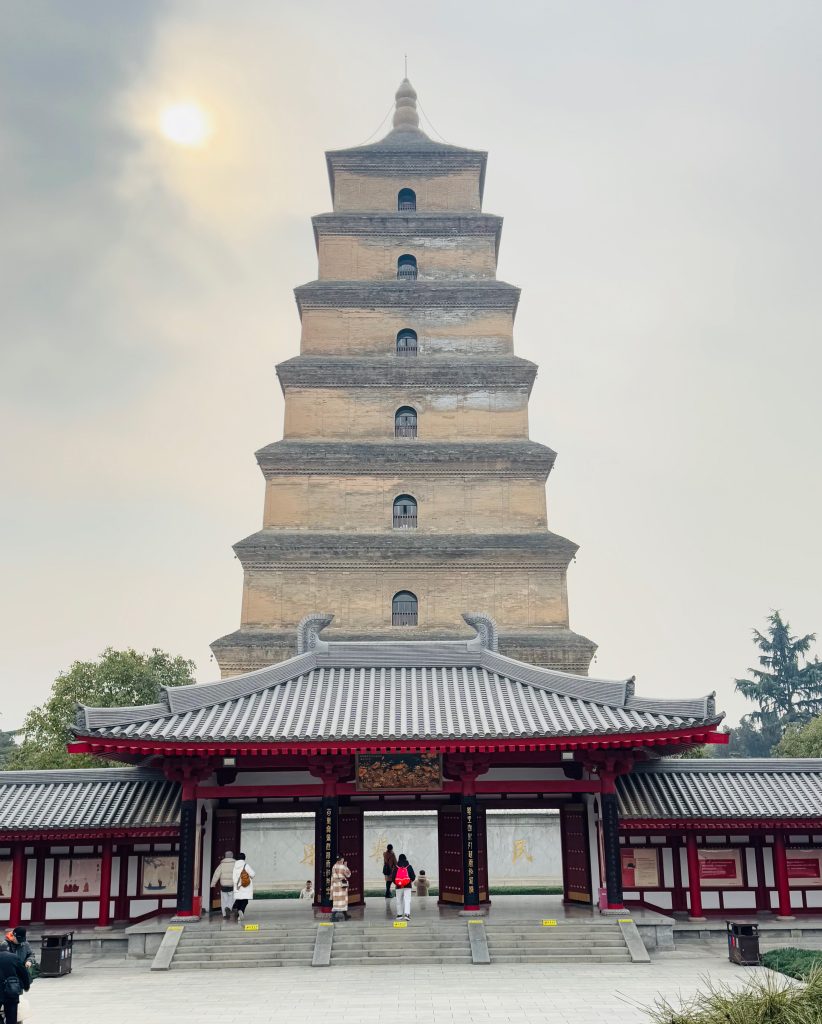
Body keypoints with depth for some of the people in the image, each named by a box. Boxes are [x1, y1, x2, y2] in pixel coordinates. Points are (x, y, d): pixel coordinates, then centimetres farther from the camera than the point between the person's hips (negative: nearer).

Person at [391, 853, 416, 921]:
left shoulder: (396, 868, -1)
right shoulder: (409, 867, 0)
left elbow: (392, 877, -2)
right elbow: (413, 876, 1)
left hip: (398, 887, 1)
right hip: (407, 887, -1)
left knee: (399, 901, 12)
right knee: (407, 900, -4)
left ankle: (399, 915, 18)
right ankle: (407, 914, -19)